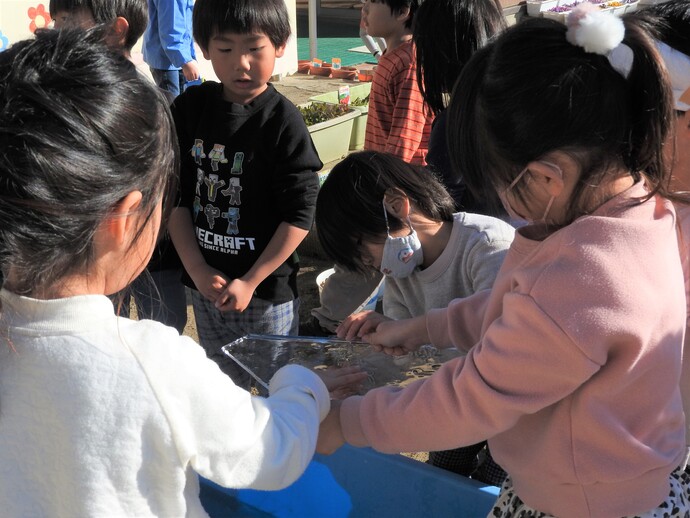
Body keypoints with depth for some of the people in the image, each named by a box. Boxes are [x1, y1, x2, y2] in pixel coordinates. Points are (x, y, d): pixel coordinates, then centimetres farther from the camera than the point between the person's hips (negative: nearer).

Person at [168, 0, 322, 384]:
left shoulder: (283, 122, -14)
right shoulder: (189, 110, -1)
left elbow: (300, 215, -14)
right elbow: (176, 197, 1)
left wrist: (250, 282, -15)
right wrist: (197, 270, -8)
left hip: (268, 290, -4)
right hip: (207, 285, 4)